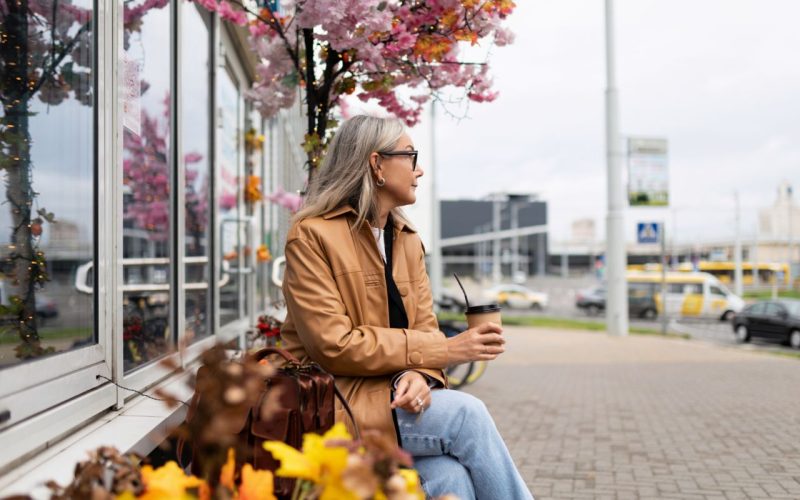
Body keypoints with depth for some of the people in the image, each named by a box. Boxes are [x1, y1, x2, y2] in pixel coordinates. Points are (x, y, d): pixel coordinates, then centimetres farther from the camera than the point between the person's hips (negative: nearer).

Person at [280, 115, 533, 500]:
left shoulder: (408, 240, 13)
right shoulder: (312, 235, -8)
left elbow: (425, 328, 8)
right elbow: (333, 345, -16)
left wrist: (419, 374, -17)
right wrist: (444, 351, -16)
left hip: (394, 393, 5)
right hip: (329, 404, -5)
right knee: (465, 413, -25)